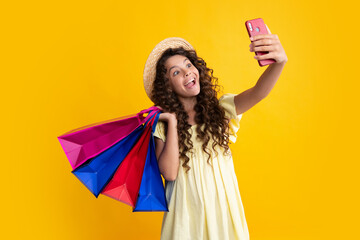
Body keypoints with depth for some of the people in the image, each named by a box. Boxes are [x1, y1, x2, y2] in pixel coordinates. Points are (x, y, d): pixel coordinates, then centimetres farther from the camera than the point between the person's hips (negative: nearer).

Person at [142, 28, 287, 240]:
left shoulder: (220, 109, -3)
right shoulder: (163, 122, -3)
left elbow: (257, 94, -23)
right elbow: (169, 172, -14)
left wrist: (279, 62, -42)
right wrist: (173, 123, -14)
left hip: (223, 206, 1)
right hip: (187, 211, 0)